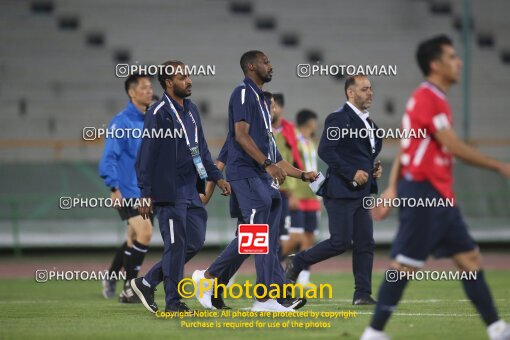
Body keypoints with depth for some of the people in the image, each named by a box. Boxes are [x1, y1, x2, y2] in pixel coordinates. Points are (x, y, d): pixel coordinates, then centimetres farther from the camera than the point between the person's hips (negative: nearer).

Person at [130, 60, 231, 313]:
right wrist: (146, 194, -15)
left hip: (191, 191, 8)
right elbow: (147, 155, -12)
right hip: (169, 193, -8)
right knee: (175, 245, -5)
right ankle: (173, 302, 4)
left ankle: (147, 283, 19)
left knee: (195, 242, 9)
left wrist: (216, 177, 14)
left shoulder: (191, 110, 15)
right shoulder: (158, 113, -10)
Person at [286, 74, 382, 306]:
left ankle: (362, 294, 6)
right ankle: (297, 263, 10)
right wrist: (352, 173, -20)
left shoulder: (367, 122, 17)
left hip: (360, 192, 8)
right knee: (340, 242, -9)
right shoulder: (339, 118, -11)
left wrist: (373, 169, 9)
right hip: (341, 191, -8)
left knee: (365, 244, 3)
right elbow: (325, 150, -19)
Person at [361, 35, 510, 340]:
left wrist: (393, 188, 14)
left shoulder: (434, 98, 16)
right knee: (405, 266, -7)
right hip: (423, 192, -10)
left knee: (470, 259, 6)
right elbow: (455, 147, -18)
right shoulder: (427, 97, -14)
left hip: (440, 197, 10)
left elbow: (406, 148, 17)